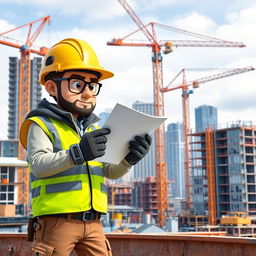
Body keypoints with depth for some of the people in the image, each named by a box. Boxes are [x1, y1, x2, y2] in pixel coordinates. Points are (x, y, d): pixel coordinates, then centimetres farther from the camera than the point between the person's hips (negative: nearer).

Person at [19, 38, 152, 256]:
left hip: (92, 221, 6)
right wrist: (77, 153, -32)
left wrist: (128, 159, -11)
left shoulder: (95, 129, 18)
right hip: (57, 220, -6)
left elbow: (110, 172, 12)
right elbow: (38, 164, -17)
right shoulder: (42, 124, -1)